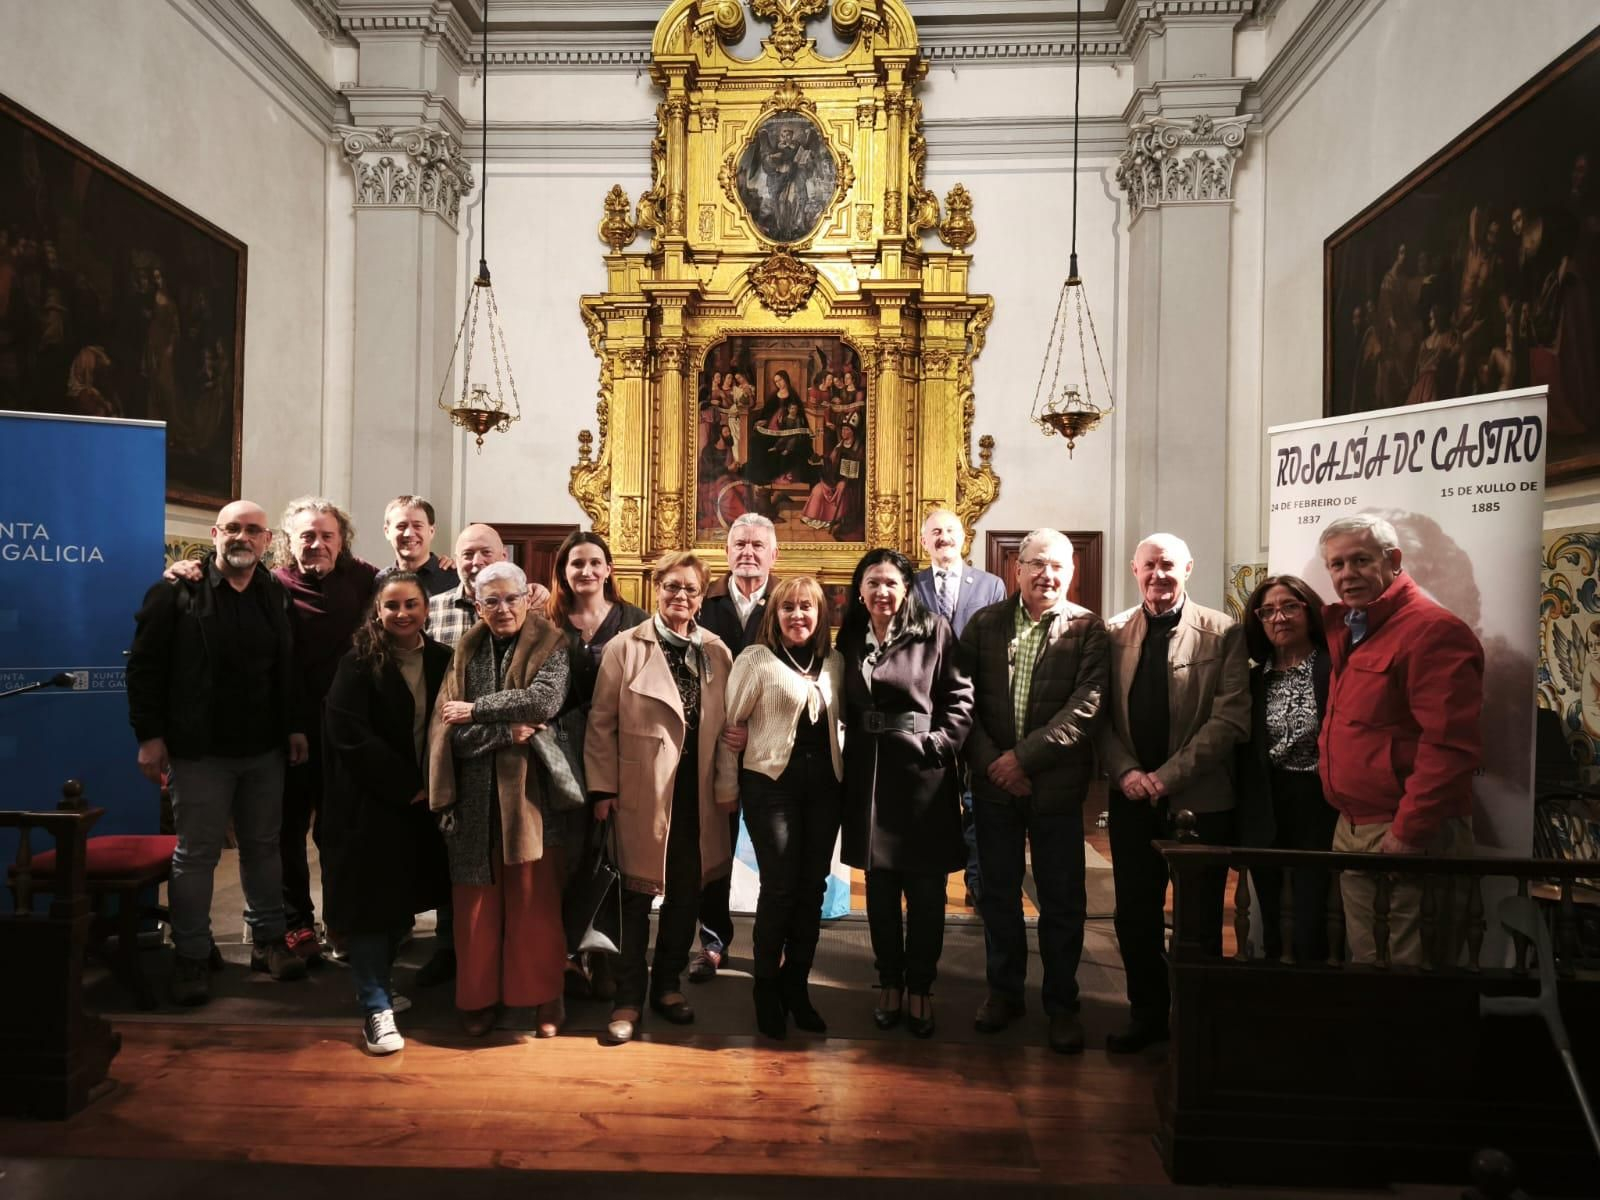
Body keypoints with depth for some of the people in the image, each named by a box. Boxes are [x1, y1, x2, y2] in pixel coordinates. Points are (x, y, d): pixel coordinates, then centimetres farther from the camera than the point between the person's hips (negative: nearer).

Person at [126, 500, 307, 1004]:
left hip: (265, 750, 4)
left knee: (263, 846, 14)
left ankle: (268, 938, 26)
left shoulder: (276, 594, 7)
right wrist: (149, 735, -10)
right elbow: (144, 665, -6)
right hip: (199, 750, -4)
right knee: (196, 853, 5)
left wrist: (294, 727, 7)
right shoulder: (177, 591, -4)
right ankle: (191, 955, 16)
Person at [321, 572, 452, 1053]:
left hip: (422, 803, 4)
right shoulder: (359, 662, -9)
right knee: (371, 900, -1)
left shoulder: (442, 660, 3)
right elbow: (349, 733, -16)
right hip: (370, 803, -4)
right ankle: (376, 1007, 8)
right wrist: (405, 784, -16)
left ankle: (377, 984, 31)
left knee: (404, 899, 12)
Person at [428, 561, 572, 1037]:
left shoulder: (551, 646, 1)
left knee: (535, 900, 4)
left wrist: (476, 710, -12)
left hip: (530, 792, -2)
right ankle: (480, 997, 25)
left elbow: (545, 699, -19)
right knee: (476, 903, 8)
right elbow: (449, 730, -2)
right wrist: (506, 733, -16)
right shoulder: (465, 653, 8)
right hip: (475, 798, 3)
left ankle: (544, 996, 21)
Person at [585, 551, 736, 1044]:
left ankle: (667, 984, 31)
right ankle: (628, 1000, 19)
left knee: (686, 893, 12)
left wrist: (727, 782, 3)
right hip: (642, 791, -3)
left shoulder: (717, 652, 6)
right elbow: (602, 723, -3)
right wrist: (603, 787, -7)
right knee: (636, 896, 6)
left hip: (697, 794, 3)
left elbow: (727, 724, 9)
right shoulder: (625, 647, -3)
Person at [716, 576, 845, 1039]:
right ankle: (767, 988, 16)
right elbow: (730, 723, -3)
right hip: (771, 782, -4)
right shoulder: (756, 658, -5)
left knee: (812, 888, 7)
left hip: (824, 784, 4)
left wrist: (843, 767, 5)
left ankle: (797, 985, 24)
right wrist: (727, 787, -2)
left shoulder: (833, 661, 9)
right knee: (779, 887, -5)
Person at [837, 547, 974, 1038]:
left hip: (922, 772, -3)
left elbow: (961, 698, -5)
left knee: (925, 891, 5)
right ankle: (890, 984, 26)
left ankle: (919, 990, 21)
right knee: (879, 888, 11)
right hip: (868, 774, 3)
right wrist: (849, 755, 1)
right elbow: (846, 708, 12)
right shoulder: (849, 638, 7)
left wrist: (939, 743, -14)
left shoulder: (934, 632, -4)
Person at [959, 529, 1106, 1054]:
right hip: (994, 781, 2)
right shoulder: (983, 624, 4)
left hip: (1057, 784, -2)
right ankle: (1004, 991, 30)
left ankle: (1061, 1005, 23)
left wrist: (1024, 756, -17)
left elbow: (1087, 706, -13)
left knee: (1062, 901, 7)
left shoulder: (1088, 630, -3)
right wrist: (990, 763, -10)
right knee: (997, 893, 13)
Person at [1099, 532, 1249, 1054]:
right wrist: (1126, 772, -10)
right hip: (1132, 797, 3)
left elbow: (1232, 717, -10)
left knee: (1200, 921, 8)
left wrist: (1171, 775, -15)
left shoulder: (1223, 633, -3)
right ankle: (1147, 1014, 29)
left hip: (1201, 799, -2)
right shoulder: (1113, 633, 5)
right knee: (1134, 916, 11)